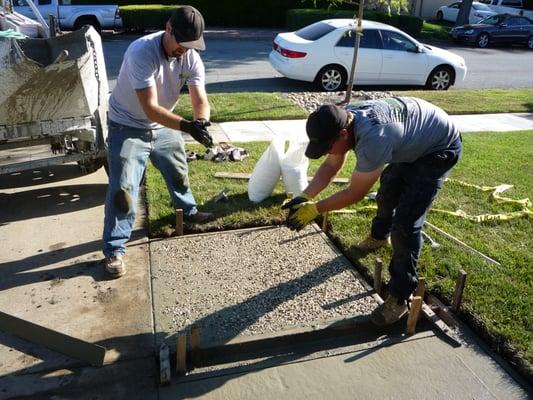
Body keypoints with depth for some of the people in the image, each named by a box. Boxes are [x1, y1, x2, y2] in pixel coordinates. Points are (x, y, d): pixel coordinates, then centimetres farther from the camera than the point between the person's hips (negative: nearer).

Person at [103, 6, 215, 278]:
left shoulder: (192, 59, -13)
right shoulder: (141, 52, -31)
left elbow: (200, 101, -17)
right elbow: (150, 108, -36)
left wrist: (201, 122, -41)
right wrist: (187, 126, -48)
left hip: (163, 126, 6)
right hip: (127, 127, -6)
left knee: (179, 172, 22)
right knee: (122, 189, -8)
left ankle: (188, 211, 49)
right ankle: (114, 250, 5)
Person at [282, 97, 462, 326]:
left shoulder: (373, 139, -43)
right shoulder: (344, 119, -16)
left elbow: (355, 193, -30)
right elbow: (331, 166, -6)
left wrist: (315, 209, -23)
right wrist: (304, 197, -16)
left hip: (440, 148, -9)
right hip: (415, 140, 9)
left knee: (405, 223, -15)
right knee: (387, 190, 27)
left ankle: (400, 297, -2)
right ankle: (380, 236, 57)